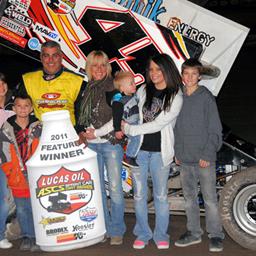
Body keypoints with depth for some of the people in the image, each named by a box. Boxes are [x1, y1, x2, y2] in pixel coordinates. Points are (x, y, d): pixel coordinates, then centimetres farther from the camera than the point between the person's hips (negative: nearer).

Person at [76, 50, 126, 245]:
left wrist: (97, 132, -10)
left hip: (111, 142, -4)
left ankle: (117, 230, 6)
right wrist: (82, 133, 2)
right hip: (90, 145, 5)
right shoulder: (86, 89, 12)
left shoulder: (115, 86, -3)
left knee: (115, 188, -4)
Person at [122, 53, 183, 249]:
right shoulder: (143, 90, 5)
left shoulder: (176, 97, -7)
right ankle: (143, 234, 23)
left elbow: (158, 124, -14)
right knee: (139, 195, 9)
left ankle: (161, 235, 22)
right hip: (138, 149, 3)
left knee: (161, 195, 7)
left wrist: (129, 129, -12)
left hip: (160, 152, -3)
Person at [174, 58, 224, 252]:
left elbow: (215, 129, -7)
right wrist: (177, 152, 9)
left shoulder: (206, 97, -5)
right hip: (185, 159, 5)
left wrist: (207, 154, -13)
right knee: (189, 197, 12)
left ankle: (216, 235, 6)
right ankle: (193, 232, 23)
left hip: (204, 158, -5)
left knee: (210, 198, -3)